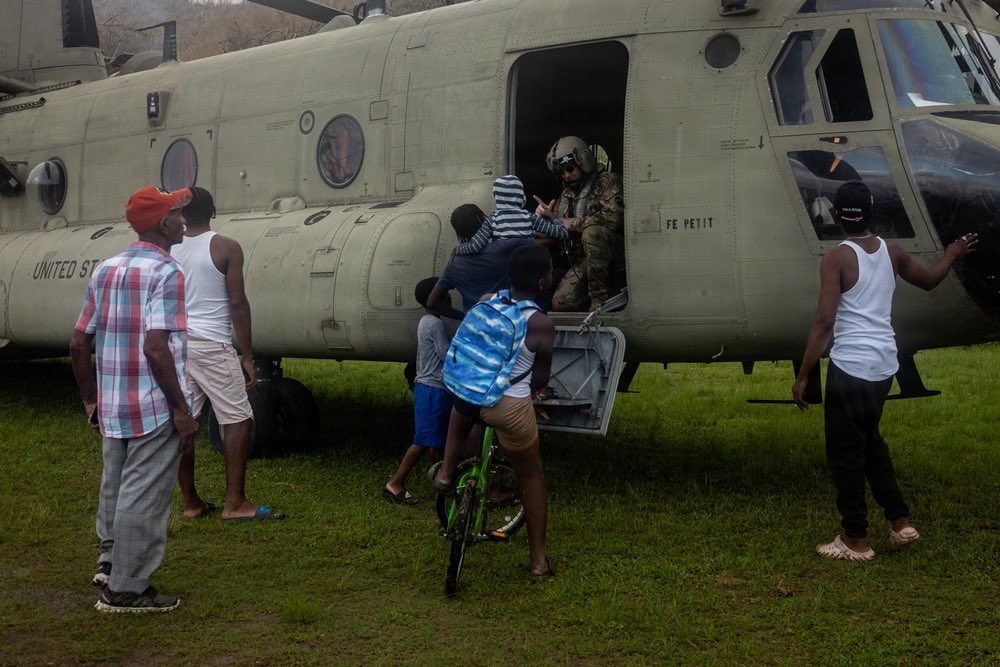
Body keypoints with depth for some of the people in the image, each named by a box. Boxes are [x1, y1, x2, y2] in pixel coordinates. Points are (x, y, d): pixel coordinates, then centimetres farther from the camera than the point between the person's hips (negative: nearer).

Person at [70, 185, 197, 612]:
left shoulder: (105, 270, 10)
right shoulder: (165, 273, -13)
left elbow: (79, 344, 11)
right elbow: (156, 348, -22)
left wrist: (91, 400, 20)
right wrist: (182, 410, -16)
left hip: (111, 406, 8)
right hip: (155, 408, -7)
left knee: (115, 486, 23)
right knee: (144, 497, 2)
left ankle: (110, 561, 34)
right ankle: (126, 588, 10)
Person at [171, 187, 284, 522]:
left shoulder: (168, 251, 8)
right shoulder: (226, 248, -6)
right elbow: (237, 304, -9)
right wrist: (247, 356, -4)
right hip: (210, 345, -6)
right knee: (238, 420, 1)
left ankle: (190, 502, 14)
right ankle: (235, 503, 0)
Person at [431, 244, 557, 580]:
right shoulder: (542, 324, -13)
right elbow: (541, 378, -1)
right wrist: (536, 387, 23)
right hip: (510, 408, -4)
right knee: (531, 477, 17)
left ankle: (445, 473, 34)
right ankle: (538, 561, 23)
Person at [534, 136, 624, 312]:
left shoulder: (606, 182, -5)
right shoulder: (566, 194, 15)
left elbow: (613, 217, -22)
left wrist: (574, 223, -15)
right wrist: (548, 216, -7)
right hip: (583, 259, 6)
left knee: (591, 231, -37)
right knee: (560, 303, -13)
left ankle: (600, 296, -26)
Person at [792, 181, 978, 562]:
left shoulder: (837, 259, -12)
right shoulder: (891, 252, 7)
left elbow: (824, 322, -17)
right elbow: (929, 280, 26)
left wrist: (803, 376, -14)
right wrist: (952, 256, 46)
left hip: (850, 366, -7)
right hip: (884, 365, 7)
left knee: (844, 451, 5)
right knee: (870, 439, 25)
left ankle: (856, 539, 12)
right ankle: (900, 521, 26)